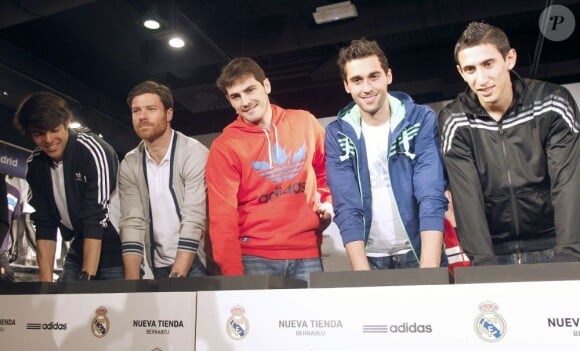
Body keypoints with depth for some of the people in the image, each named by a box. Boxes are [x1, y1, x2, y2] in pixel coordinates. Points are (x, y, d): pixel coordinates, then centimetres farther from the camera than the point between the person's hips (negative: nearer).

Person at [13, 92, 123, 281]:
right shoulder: (35, 165, -2)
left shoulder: (93, 150, -20)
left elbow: (96, 219, -25)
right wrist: (46, 280, -10)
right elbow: (44, 225, -1)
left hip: (115, 249, -5)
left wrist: (86, 278, -29)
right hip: (80, 248, 6)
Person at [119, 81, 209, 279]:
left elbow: (193, 222, -18)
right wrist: (132, 282, -14)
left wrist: (176, 278, -23)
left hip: (195, 264, -4)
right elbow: (132, 223, -4)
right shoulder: (129, 165, 2)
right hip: (157, 267, 4)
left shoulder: (195, 154, -13)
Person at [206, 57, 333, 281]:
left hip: (306, 253, 3)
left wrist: (329, 201, 3)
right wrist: (233, 274, -17)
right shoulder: (224, 147, -5)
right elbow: (222, 218, -9)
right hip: (255, 257, -2)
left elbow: (325, 170, 21)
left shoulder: (305, 122, 4)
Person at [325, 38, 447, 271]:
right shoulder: (337, 134, -5)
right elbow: (346, 208, -10)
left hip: (418, 252, -1)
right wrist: (362, 273, -19)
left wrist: (428, 270, -25)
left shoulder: (422, 121, -9)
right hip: (370, 257, 1)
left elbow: (432, 198, -16)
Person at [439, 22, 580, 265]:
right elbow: (466, 196, -15)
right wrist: (482, 260, -23)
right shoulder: (454, 121, -9)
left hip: (553, 248, 0)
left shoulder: (553, 103, -9)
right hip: (496, 252, 0)